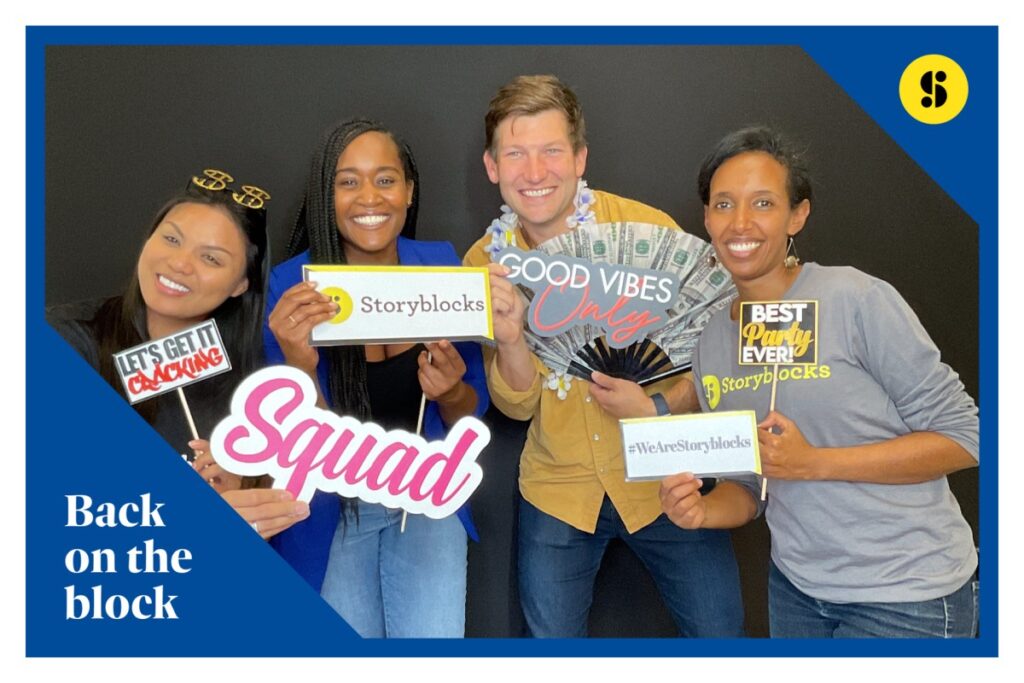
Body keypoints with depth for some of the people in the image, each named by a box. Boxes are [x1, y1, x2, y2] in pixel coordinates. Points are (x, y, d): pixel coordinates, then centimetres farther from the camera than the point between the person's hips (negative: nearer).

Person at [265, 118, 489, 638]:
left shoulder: (442, 267, -9)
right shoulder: (292, 284, -16)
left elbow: (471, 414, -2)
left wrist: (450, 392, -25)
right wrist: (298, 367, -34)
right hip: (328, 503, -1)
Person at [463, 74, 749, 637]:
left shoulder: (650, 230, -16)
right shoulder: (485, 261, -8)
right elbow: (517, 405, -6)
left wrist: (658, 408, -25)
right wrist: (510, 341, -26)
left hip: (663, 478, -1)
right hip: (557, 490, 2)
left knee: (721, 631, 6)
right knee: (551, 635, 15)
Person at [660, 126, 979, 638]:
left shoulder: (857, 299, -17)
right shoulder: (712, 342, 1)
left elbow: (962, 437, -14)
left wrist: (814, 462, -22)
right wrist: (700, 510, -13)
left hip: (906, 595, -5)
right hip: (796, 587, 5)